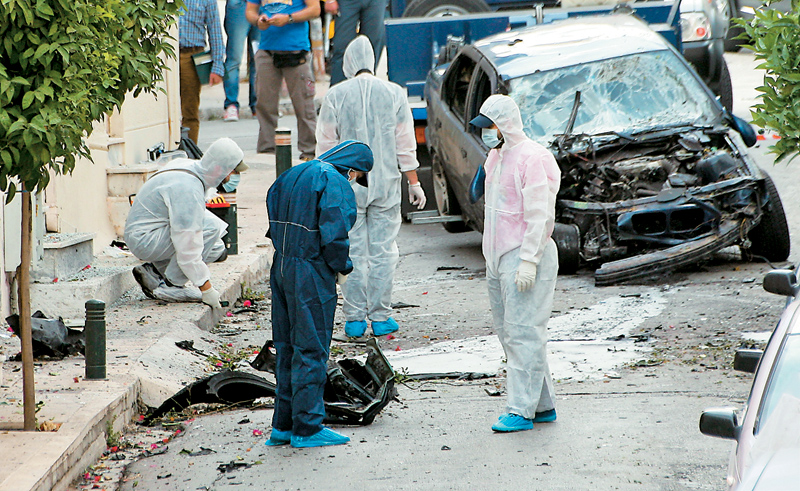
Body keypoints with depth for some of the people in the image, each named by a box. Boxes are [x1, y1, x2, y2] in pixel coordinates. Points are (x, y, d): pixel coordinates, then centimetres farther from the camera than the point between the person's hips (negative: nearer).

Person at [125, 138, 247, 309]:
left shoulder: (188, 165, 2)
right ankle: (171, 285, -15)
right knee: (211, 227, -24)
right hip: (144, 241, -10)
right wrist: (206, 288, -23)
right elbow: (187, 247, -28)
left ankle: (155, 270, 11)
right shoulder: (189, 190, -27)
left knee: (218, 249, 7)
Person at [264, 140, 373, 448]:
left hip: (281, 268, 8)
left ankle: (283, 425, 19)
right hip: (311, 275, -8)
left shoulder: (292, 175, 15)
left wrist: (287, 250, 13)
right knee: (311, 350, -2)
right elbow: (334, 234, -19)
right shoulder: (336, 183, -11)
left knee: (286, 347, 14)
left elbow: (274, 223, 14)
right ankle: (307, 428, 1)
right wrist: (342, 268, -4)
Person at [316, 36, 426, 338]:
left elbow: (326, 145, -1)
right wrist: (414, 182, 10)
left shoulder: (335, 95, -4)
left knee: (353, 253, 4)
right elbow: (405, 144, 3)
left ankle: (355, 319, 7)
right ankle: (380, 318, 8)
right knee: (383, 251, 5)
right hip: (386, 184, 1)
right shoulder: (394, 93, 0)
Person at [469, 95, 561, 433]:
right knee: (507, 333, 10)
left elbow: (540, 216, -17)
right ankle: (544, 405, 17)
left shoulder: (532, 158, -14)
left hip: (526, 257, -10)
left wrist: (529, 261, -21)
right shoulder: (496, 157, 16)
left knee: (523, 333, -9)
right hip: (498, 258, 10)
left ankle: (522, 411, -8)